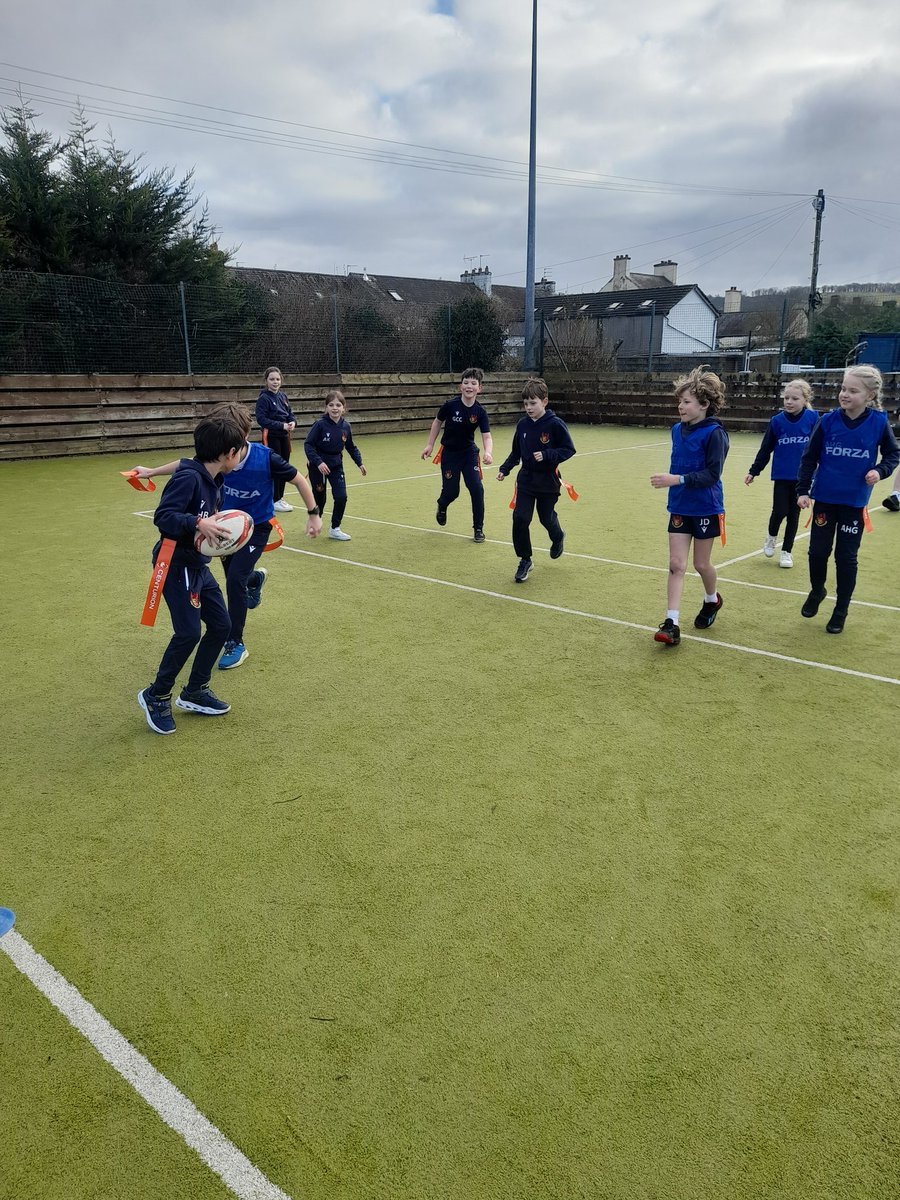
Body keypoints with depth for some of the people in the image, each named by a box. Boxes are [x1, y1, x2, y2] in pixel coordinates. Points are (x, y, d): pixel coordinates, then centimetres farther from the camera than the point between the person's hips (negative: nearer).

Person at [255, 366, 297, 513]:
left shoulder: (282, 396, 8)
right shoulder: (263, 398, -11)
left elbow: (290, 413, 14)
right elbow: (261, 419, -18)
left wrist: (293, 422, -9)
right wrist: (281, 425, -23)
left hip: (284, 436, 7)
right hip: (271, 437, -7)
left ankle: (280, 497, 23)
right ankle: (275, 500, 7)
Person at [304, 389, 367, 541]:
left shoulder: (346, 426, -6)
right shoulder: (320, 424, -19)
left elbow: (351, 447, 9)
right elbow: (308, 444, -19)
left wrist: (359, 463, 7)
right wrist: (318, 462, -29)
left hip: (336, 466, 3)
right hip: (318, 466, -3)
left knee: (341, 497, -9)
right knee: (320, 497, 9)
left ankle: (335, 529, 8)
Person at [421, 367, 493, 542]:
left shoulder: (480, 411, -14)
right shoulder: (450, 405, -17)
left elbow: (487, 436, -17)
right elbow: (437, 422, 0)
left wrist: (488, 452, -37)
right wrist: (430, 445, 0)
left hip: (469, 453, 1)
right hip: (449, 453, -1)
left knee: (477, 488, -10)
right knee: (451, 491, 2)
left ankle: (478, 528, 6)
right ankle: (442, 506, 42)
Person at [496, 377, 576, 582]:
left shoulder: (555, 424, -14)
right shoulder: (523, 425, 0)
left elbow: (569, 450, -12)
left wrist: (547, 455, -25)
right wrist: (505, 469, 1)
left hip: (548, 481, -3)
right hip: (526, 480, 3)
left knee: (546, 518, 12)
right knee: (520, 518, -9)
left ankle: (558, 538, 49)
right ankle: (525, 560, 6)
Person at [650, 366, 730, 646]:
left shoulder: (714, 433, -17)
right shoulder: (677, 430, 3)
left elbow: (712, 474, -22)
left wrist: (677, 479, -31)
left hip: (705, 509, -5)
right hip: (679, 507, 5)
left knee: (701, 564, 11)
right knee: (676, 565, -2)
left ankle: (712, 600, 41)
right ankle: (671, 623, -4)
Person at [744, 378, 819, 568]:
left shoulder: (813, 419, -6)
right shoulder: (777, 421, -4)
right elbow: (766, 449, 3)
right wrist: (753, 472, 4)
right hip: (781, 475, 0)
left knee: (793, 514, 8)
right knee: (780, 511, -6)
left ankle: (786, 551, 22)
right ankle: (771, 536, 25)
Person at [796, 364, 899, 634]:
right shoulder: (828, 421, -7)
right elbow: (809, 457, 0)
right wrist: (803, 490, -3)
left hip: (855, 503, -1)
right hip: (824, 499, 1)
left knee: (846, 557, 5)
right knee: (818, 551, 5)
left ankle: (841, 610, 21)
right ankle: (817, 591, 34)